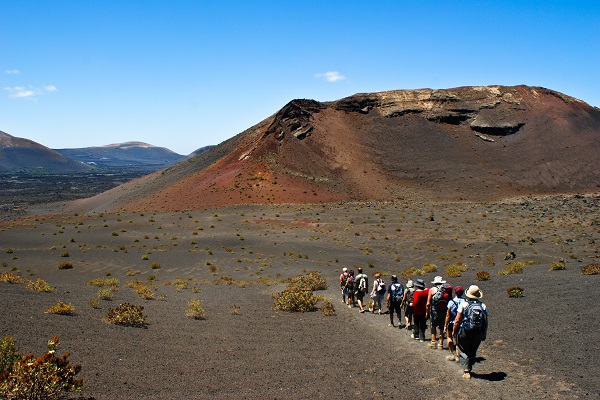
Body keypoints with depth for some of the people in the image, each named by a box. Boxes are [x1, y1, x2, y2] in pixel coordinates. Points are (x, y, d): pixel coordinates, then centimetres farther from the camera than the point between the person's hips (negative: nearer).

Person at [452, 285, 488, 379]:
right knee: (473, 352, 16)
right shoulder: (483, 306, 1)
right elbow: (486, 323, 4)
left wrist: (454, 331, 2)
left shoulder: (464, 304, -9)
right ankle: (468, 370, 23)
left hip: (465, 332, -3)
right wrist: (484, 334, 15)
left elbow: (457, 320, -9)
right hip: (478, 334, 3)